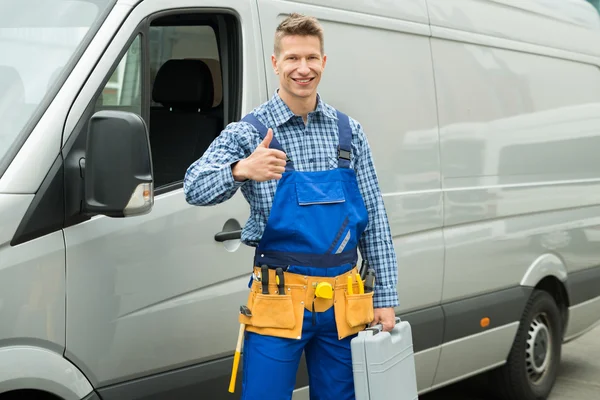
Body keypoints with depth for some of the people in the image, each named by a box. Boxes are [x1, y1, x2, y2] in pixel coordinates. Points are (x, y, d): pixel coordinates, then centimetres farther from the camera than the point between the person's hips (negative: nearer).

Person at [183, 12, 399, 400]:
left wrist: (385, 298, 5)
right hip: (279, 300, -3)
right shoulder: (248, 131, -1)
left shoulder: (349, 131, 8)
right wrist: (240, 170, -34)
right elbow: (195, 188, -14)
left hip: (343, 303, 3)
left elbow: (375, 220, 9)